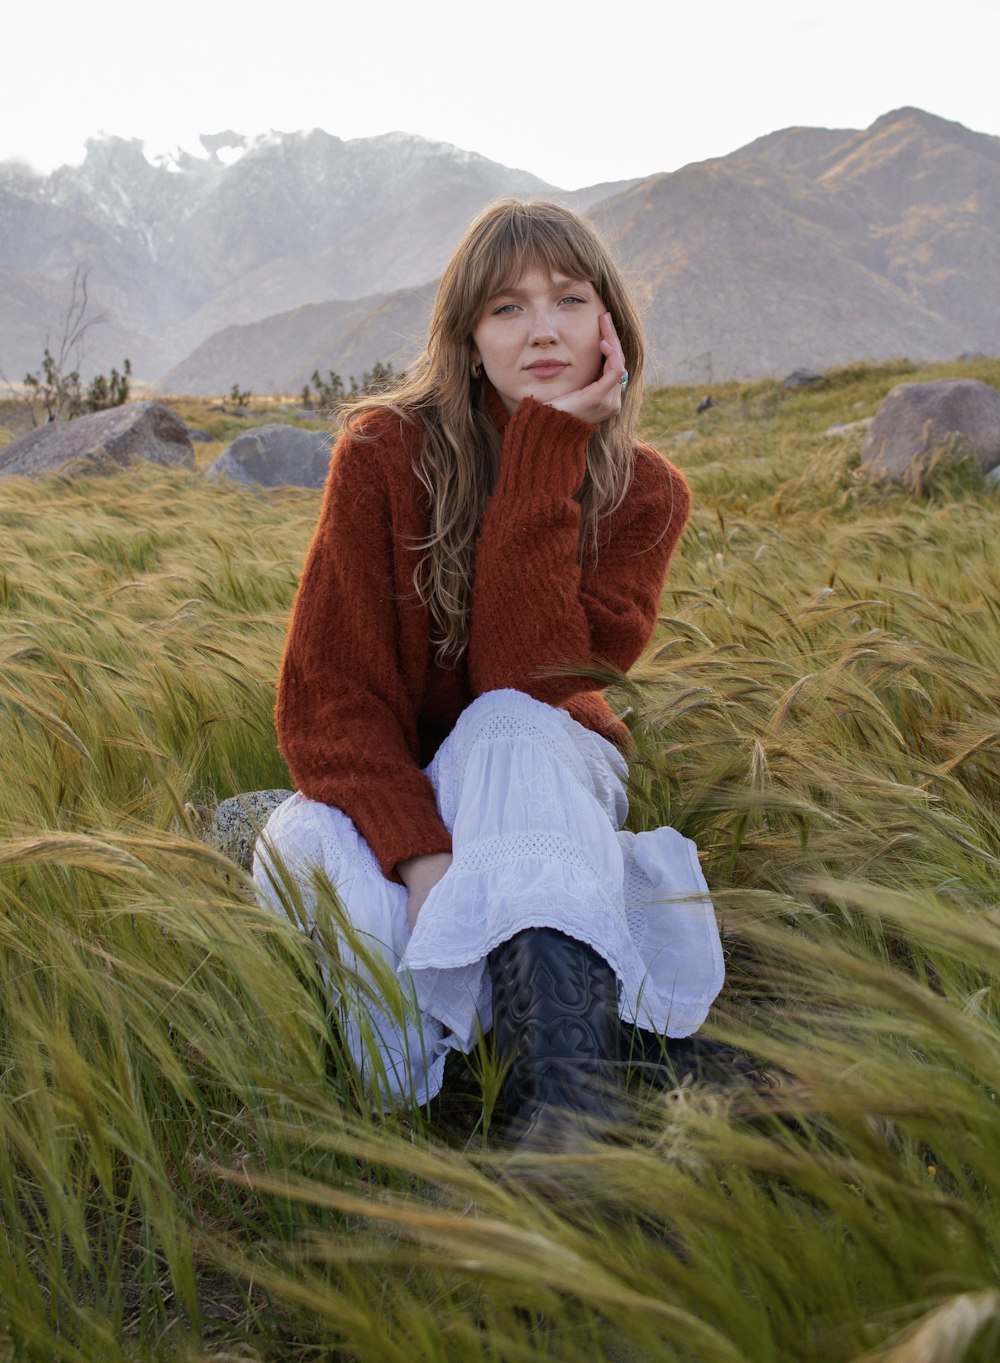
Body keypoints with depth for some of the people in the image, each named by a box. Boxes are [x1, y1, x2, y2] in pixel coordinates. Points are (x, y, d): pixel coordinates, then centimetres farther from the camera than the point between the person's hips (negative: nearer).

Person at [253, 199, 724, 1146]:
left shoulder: (643, 493, -10)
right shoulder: (386, 450, -14)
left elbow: (527, 678, -26)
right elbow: (325, 693, -18)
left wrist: (547, 447, -26)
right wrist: (422, 856, -34)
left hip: (544, 776, 1)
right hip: (387, 785, 0)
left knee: (509, 728, -35)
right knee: (309, 849, -35)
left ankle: (565, 1103, -44)